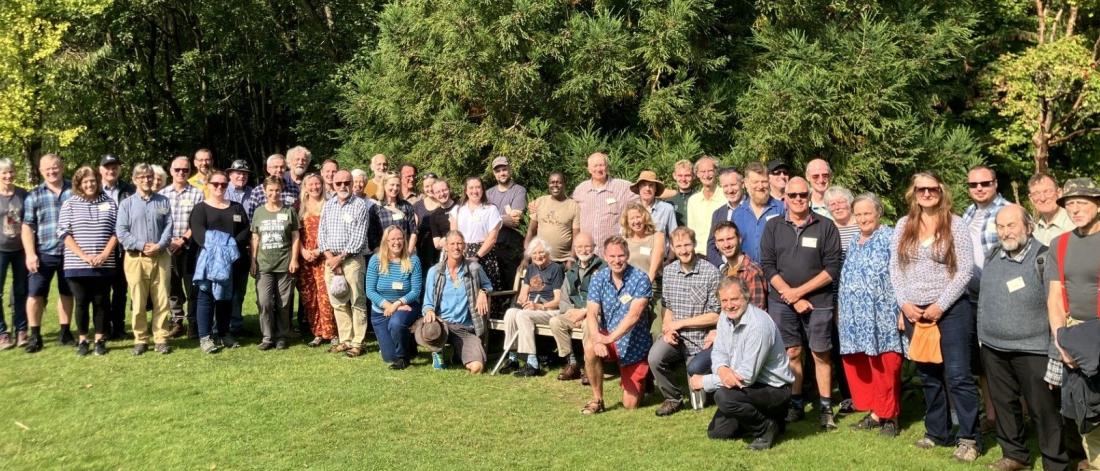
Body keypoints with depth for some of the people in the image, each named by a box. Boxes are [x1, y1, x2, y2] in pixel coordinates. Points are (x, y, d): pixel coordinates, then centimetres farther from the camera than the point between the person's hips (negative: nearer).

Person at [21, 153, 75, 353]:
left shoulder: (75, 191, 3)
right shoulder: (34, 195, 2)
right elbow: (27, 226, -1)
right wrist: (30, 254, -10)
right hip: (44, 253, -1)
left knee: (67, 293, 11)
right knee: (35, 293, -1)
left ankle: (64, 332, 23)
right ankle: (34, 336, 9)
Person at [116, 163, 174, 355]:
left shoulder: (163, 202, 9)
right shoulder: (127, 203, 4)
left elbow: (168, 227, 4)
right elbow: (121, 232, -2)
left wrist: (159, 245, -12)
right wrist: (142, 245, -12)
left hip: (160, 257, 1)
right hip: (136, 258, -1)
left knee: (161, 301, 1)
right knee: (138, 302, 2)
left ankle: (160, 339, 8)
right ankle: (140, 339, 12)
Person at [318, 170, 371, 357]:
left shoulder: (360, 205, -4)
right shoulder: (328, 205, 11)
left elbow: (359, 237, -10)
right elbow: (321, 232, 9)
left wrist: (340, 257, -11)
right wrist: (329, 256, -5)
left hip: (352, 259, -5)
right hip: (331, 259, 5)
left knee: (357, 302, -3)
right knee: (338, 303, 8)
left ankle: (357, 343, 1)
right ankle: (345, 340, 16)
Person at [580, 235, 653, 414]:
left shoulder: (640, 279, -16)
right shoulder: (599, 279, -5)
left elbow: (634, 315, -25)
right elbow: (592, 313, -13)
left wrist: (610, 338, -35)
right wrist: (597, 339, -33)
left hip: (635, 345, -3)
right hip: (609, 339, 3)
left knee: (630, 404, -2)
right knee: (590, 348, -33)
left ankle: (642, 379, 35)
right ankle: (597, 399, -12)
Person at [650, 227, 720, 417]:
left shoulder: (710, 272, -14)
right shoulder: (669, 271, 3)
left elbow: (715, 316, -14)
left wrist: (679, 323, -14)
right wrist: (668, 328, -8)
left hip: (699, 339, -3)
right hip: (675, 336, 3)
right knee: (655, 357, -27)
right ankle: (673, 398, -3)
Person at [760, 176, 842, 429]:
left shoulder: (826, 227, 0)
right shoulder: (773, 227, 5)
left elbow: (832, 268, -5)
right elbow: (767, 266, 0)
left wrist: (799, 291, -11)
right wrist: (790, 296, -9)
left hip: (818, 301, -1)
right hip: (781, 302, 2)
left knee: (821, 354, 2)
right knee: (791, 353, 7)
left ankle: (826, 408, 12)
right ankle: (795, 405, 17)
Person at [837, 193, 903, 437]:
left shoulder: (889, 238, -4)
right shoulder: (854, 243, 18)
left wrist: (902, 308, -15)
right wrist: (841, 311, 20)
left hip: (882, 316, -7)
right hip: (855, 318, 7)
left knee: (884, 367, -3)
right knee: (856, 366, 7)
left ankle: (888, 415, 11)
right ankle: (873, 412, 19)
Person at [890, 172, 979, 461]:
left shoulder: (955, 224, -3)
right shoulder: (903, 225, 8)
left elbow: (965, 269, -7)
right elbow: (895, 268, 8)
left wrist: (940, 306, -12)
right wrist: (904, 303, -4)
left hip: (950, 310, -4)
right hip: (914, 312, 4)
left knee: (958, 376, -5)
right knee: (928, 376, 13)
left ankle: (969, 438, 5)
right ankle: (937, 432, 24)